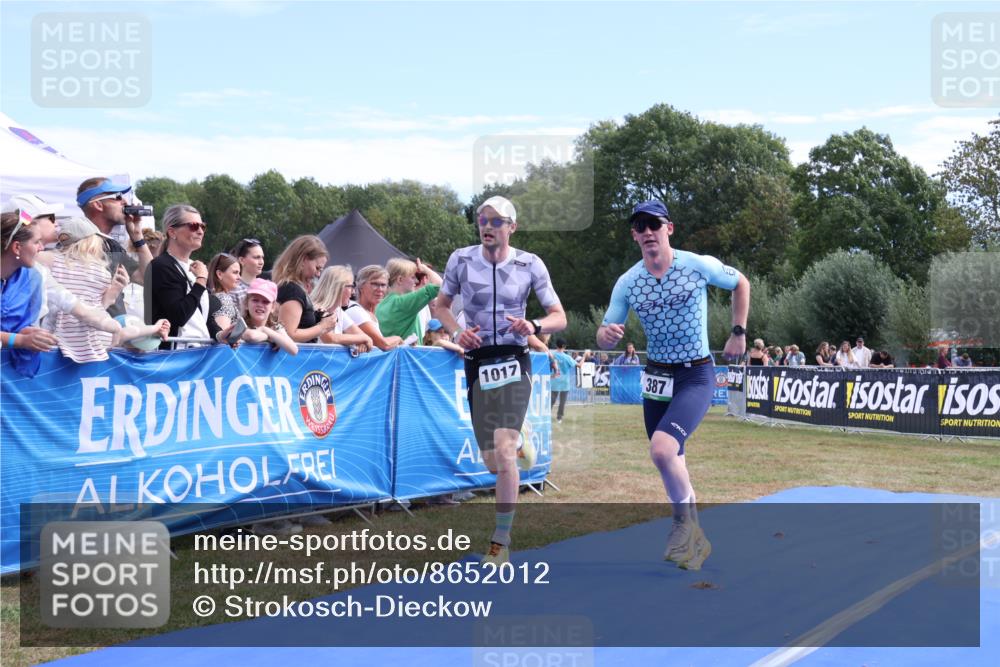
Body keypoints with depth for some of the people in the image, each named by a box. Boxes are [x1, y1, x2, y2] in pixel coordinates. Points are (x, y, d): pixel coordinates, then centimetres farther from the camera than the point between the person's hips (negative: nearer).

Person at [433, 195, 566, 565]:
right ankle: (520, 440, 42)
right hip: (477, 363, 2)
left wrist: (534, 326, -21)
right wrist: (457, 332, -7)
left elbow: (559, 318, 1)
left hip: (514, 363, -2)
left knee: (503, 453, -17)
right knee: (492, 462, 4)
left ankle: (501, 542, -7)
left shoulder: (530, 265, -2)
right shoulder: (461, 260, 1)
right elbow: (442, 305, 14)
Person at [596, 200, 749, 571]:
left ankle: (685, 520, -2)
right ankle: (694, 539, 29)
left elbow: (741, 283, 9)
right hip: (656, 377, 5)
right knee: (671, 463, 10)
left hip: (696, 376, -5)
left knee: (662, 449, -25)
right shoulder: (627, 283, -2)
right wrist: (607, 335, -24)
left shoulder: (698, 265, -10)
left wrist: (739, 332, 3)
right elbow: (604, 339, 0)